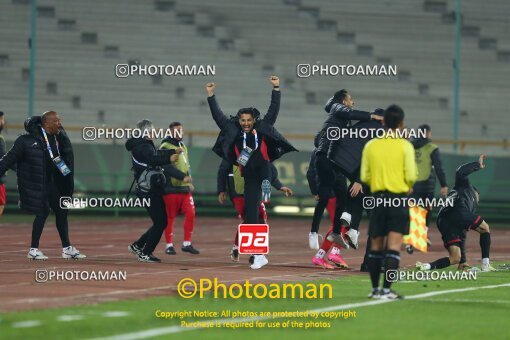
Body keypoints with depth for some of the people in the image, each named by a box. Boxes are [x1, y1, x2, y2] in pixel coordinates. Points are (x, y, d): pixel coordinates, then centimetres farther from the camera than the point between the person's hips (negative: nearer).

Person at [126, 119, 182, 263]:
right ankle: (145, 254, -3)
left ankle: (137, 246, 21)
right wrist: (169, 159, -50)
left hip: (150, 190, 10)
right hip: (150, 190, -10)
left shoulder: (140, 145, 16)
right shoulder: (143, 147, -16)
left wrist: (173, 152, 43)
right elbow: (153, 159, -36)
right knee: (160, 222, -8)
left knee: (160, 222, 14)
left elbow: (157, 153, 32)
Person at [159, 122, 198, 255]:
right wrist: (183, 177, -26)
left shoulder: (183, 146, 18)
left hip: (185, 188, 7)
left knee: (190, 214, -2)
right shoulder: (165, 147, -8)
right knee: (170, 217, 0)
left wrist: (189, 182, 16)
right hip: (171, 188, -7)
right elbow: (167, 167, -20)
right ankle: (169, 245, 9)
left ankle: (187, 243, 6)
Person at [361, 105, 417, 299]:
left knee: (376, 245, 11)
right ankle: (386, 289, -12)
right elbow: (411, 176, -9)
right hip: (399, 198, -3)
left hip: (378, 198, 3)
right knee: (394, 246, -4)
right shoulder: (405, 146, -7)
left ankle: (375, 289, 15)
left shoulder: (370, 146, 2)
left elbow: (364, 177, 4)